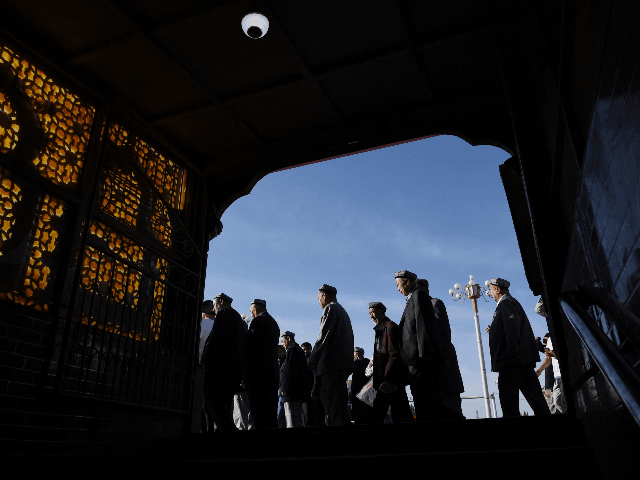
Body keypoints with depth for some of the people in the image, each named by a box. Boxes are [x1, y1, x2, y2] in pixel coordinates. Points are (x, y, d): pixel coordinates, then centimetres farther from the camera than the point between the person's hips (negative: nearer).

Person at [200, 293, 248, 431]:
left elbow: (215, 338, -14)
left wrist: (207, 362, -18)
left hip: (220, 363, -9)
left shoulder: (224, 313, -1)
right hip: (235, 367, 9)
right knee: (224, 401, 8)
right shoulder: (239, 319, 24)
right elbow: (243, 345, 21)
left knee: (212, 399, -10)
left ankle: (230, 430, -22)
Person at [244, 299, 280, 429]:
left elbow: (249, 344, -13)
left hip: (258, 370, -9)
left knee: (258, 409, -7)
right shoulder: (274, 323, 20)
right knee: (270, 408, 12)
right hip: (273, 370, 9)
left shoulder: (258, 321, -7)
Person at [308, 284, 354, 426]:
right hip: (343, 361, 10)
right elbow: (349, 337, 23)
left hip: (332, 361, -10)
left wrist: (313, 358, -10)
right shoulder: (342, 311, 26)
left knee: (333, 398, -11)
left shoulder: (330, 308, -3)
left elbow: (324, 335, -13)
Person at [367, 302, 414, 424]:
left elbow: (394, 354, -17)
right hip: (383, 382, 10)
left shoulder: (390, 326, -7)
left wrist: (388, 378, -23)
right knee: (376, 415, 10)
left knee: (400, 416, -6)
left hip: (392, 381, -10)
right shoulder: (380, 330, 20)